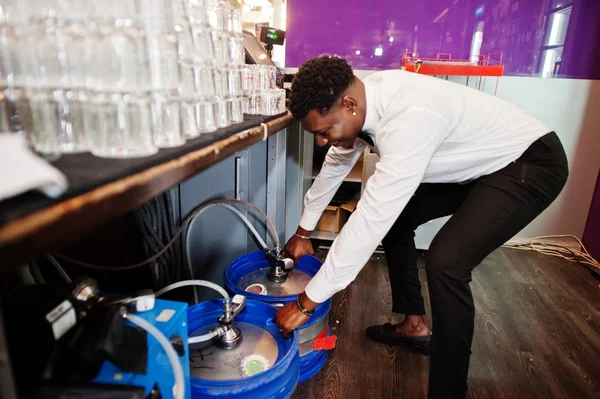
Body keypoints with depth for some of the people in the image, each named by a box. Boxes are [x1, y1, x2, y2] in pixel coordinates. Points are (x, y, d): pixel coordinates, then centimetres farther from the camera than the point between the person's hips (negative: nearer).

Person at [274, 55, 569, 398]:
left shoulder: (409, 119, -38)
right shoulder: (361, 101, -9)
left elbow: (369, 220, -38)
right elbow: (335, 165, 5)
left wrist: (306, 302, -29)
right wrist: (304, 232, 15)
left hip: (531, 163, -9)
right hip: (478, 162, 9)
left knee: (446, 262, -25)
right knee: (394, 219, 10)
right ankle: (415, 325, 25)